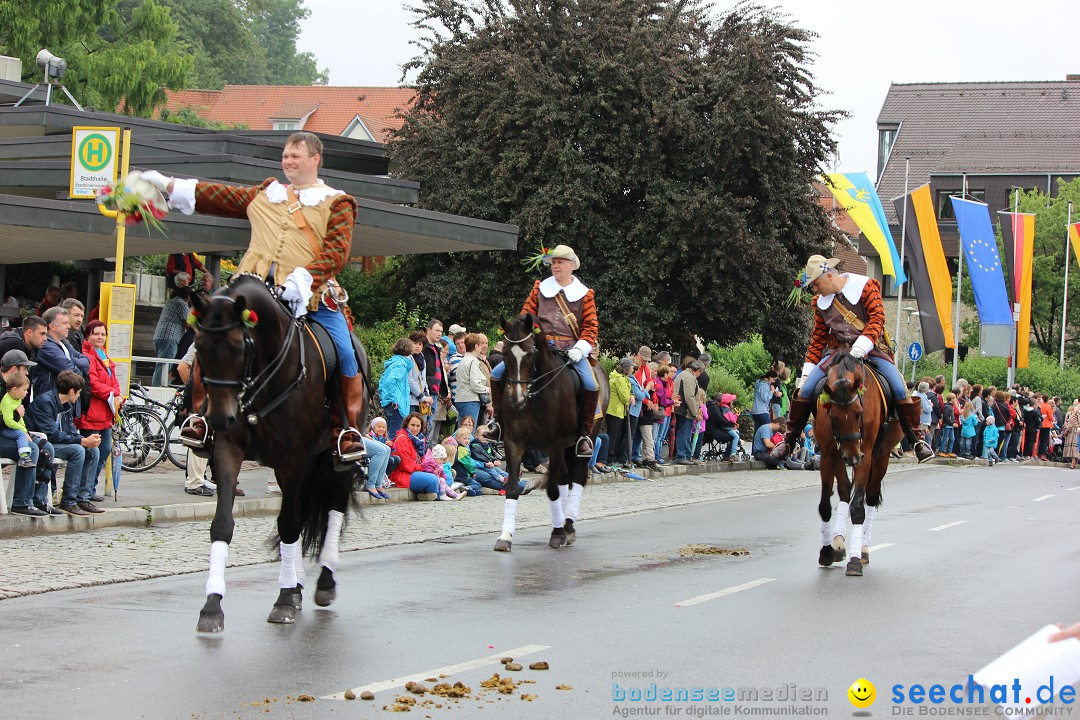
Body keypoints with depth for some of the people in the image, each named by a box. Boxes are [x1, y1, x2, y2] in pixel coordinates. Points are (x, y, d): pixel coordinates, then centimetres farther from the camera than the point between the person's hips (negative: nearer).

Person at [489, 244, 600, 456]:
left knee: (591, 385, -28)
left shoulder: (584, 294, 9)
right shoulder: (540, 288, 13)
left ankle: (585, 434, -13)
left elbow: (591, 326, 5)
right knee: (497, 373, -11)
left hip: (570, 348, -2)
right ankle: (499, 421, 4)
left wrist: (581, 348, -12)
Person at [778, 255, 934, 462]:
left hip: (870, 347, -3)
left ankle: (918, 440, -7)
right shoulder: (820, 301, 8)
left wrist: (863, 344, -28)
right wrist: (808, 368, 10)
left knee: (899, 389, -20)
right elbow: (818, 337, 14)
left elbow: (877, 317, -14)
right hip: (837, 349, 3)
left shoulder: (864, 286, -7)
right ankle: (789, 441, 1)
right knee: (805, 389, -12)